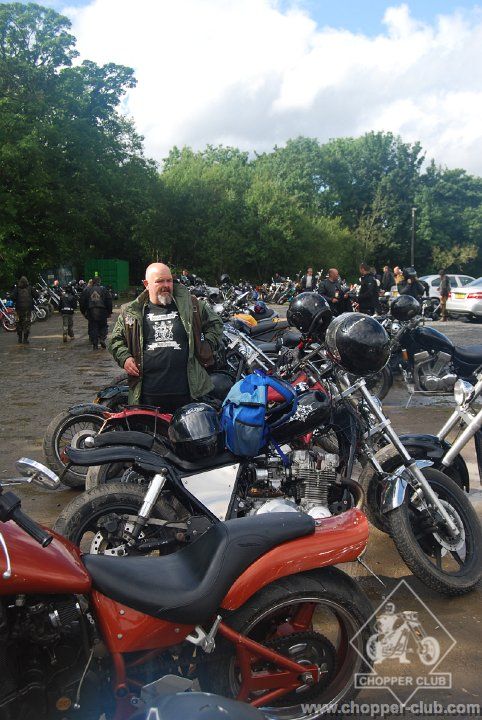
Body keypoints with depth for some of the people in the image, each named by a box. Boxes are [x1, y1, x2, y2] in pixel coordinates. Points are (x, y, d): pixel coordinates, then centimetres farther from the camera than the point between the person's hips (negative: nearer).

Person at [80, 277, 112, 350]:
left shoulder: (86, 290, 8)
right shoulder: (104, 289, 5)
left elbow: (82, 302, 9)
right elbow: (109, 301, 3)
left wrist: (83, 312, 18)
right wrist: (109, 312, 9)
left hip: (91, 312, 1)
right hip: (102, 311, -1)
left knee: (93, 327, 5)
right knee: (103, 326, 13)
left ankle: (95, 344, 3)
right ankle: (102, 339, -7)